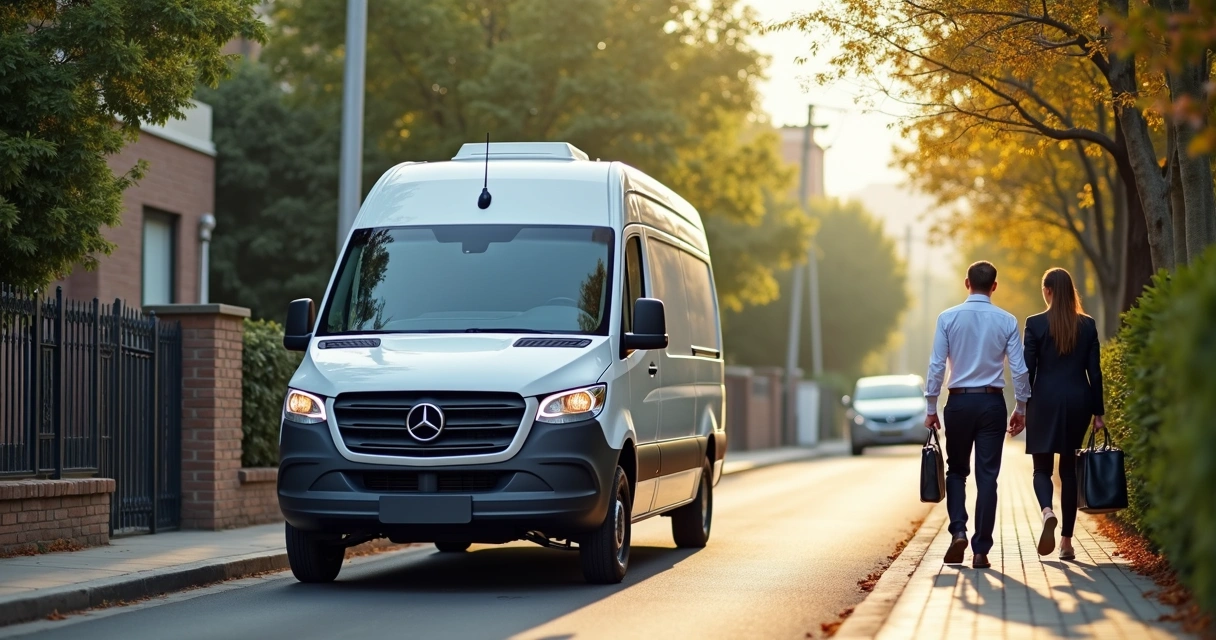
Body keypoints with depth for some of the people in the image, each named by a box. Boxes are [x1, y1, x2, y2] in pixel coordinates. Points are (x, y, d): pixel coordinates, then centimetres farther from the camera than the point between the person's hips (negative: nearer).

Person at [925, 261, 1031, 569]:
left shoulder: (948, 318, -3)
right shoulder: (1007, 321, -2)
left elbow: (936, 366, -4)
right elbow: (1019, 368, -2)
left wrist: (931, 409, 2)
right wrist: (1021, 407, 9)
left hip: (959, 401, 0)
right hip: (992, 402, 0)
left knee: (957, 470, 15)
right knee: (987, 476, 3)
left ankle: (958, 532, -5)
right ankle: (981, 550, 1)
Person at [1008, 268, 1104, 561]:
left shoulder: (1035, 324, -6)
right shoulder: (1088, 325, 2)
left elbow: (1027, 370, -5)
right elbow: (1094, 372, 3)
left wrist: (1021, 410, 0)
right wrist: (1097, 412, 9)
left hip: (1045, 401, -3)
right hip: (1078, 402, 3)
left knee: (1042, 468, 7)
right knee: (1069, 468, 10)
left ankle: (1048, 512, -26)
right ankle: (1066, 541, 9)